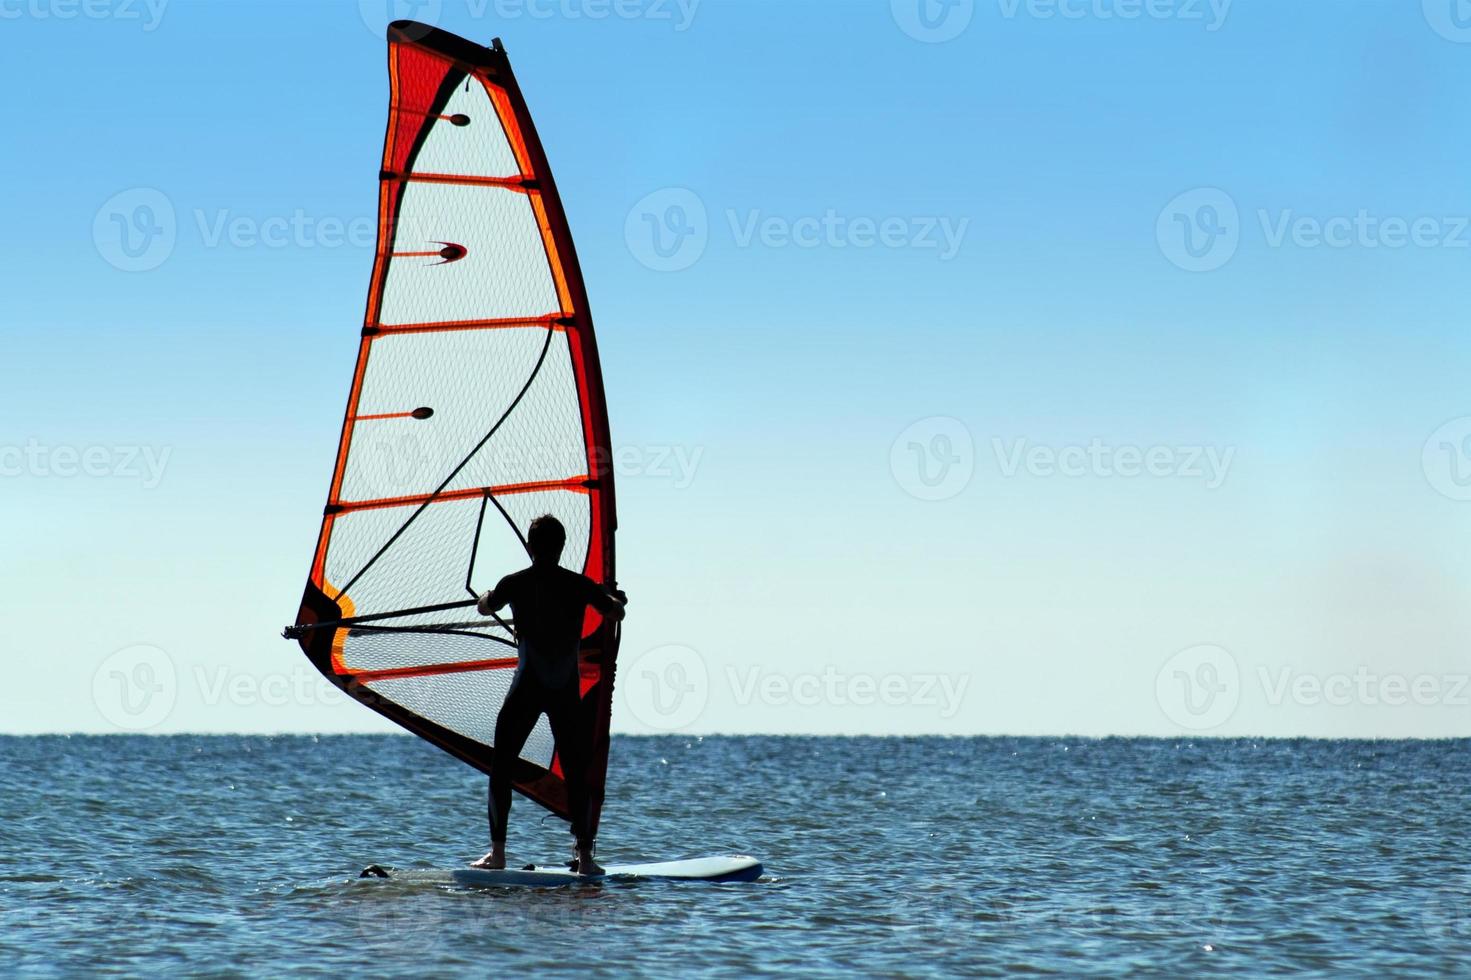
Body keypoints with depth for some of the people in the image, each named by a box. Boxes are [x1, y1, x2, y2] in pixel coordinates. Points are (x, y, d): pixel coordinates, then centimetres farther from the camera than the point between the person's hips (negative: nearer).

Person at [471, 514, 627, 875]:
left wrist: (489, 594, 43)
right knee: (575, 772, 6)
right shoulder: (579, 585, 0)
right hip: (566, 690, 1)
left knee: (500, 768, 8)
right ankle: (584, 855, 0)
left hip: (526, 688, -1)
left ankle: (497, 852, 2)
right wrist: (616, 598, 38)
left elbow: (484, 608, 20)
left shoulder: (514, 584, -2)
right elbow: (616, 614, 15)